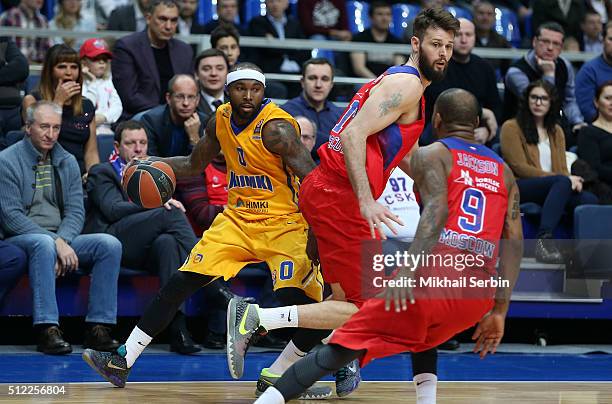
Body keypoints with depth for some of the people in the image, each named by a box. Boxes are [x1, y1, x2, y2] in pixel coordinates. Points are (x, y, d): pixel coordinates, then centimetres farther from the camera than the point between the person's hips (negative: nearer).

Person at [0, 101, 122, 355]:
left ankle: (98, 327, -23)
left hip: (62, 240, 5)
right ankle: (48, 330, -44)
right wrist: (54, 242, -20)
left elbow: (76, 212, 7)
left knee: (110, 244, -19)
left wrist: (63, 240, -16)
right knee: (44, 244, -39)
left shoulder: (67, 162, 13)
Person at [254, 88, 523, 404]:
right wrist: (499, 311, 13)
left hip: (434, 278, -5)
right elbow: (514, 244, 13)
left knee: (343, 349, -2)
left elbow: (436, 209, -12)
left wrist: (408, 268, -23)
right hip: (479, 295, 5)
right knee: (423, 336, 36)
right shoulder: (504, 171, 24)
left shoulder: (431, 154, 9)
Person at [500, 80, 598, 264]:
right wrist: (566, 179, -11)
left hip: (552, 191, 5)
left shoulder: (556, 131, 26)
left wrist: (571, 180, -11)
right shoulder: (511, 127, 6)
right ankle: (544, 240, -49)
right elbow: (519, 168, -5)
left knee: (589, 199, -26)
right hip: (520, 190, -5)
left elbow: (562, 168, 17)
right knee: (562, 182, -36)